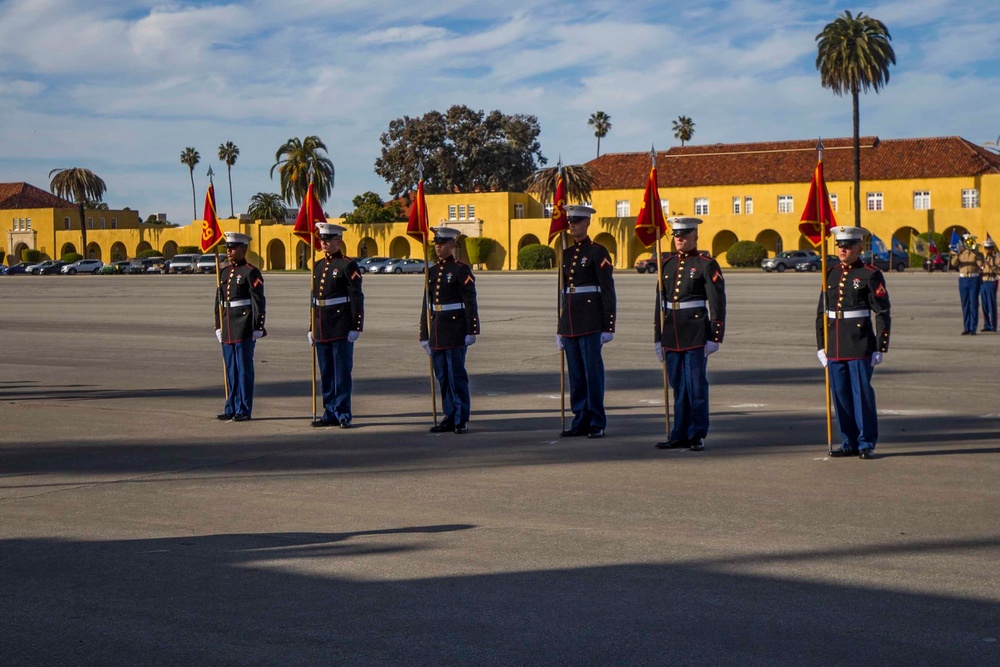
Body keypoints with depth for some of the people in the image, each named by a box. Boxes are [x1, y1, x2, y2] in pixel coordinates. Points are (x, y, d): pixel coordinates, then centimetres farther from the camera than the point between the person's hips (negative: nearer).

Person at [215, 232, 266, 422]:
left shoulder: (251, 272, -7)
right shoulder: (224, 273, 15)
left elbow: (258, 302, -10)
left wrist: (258, 328, -14)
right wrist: (218, 326, 16)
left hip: (244, 329, -7)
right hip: (228, 330, 7)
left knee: (244, 369, -3)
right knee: (231, 370, 10)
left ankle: (244, 410, 1)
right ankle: (232, 408, 17)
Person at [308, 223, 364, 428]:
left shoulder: (348, 266, -6)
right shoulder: (318, 266, 14)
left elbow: (357, 298, -9)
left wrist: (356, 327, -14)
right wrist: (312, 329, 17)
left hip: (341, 329, -7)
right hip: (322, 330, 7)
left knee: (342, 372, -2)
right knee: (326, 374, 10)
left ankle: (343, 414, 2)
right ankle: (330, 413, 16)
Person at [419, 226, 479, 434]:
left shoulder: (461, 270, -5)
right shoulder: (431, 271, 13)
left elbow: (470, 302, -8)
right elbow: (426, 305, 16)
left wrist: (471, 331, -13)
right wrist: (424, 335, 15)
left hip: (456, 329, -6)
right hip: (436, 331, 6)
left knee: (456, 375, -5)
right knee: (442, 376, 9)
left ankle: (462, 419, 1)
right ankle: (449, 416, 16)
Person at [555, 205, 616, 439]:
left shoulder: (598, 252, -4)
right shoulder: (566, 254, 15)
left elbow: (608, 291, -7)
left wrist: (609, 327, -11)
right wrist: (560, 328, 18)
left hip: (591, 321, -6)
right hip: (569, 321, 6)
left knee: (593, 371, -4)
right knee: (575, 374, 8)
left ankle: (597, 424, 1)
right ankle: (581, 421, 13)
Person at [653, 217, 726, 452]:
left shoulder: (706, 265, -3)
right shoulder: (667, 265, 12)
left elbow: (717, 304, -5)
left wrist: (715, 337, -9)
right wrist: (658, 337, 14)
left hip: (696, 335, -5)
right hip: (672, 336, 5)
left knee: (696, 386, -2)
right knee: (678, 387, 9)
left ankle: (697, 435, 5)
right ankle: (680, 435, 15)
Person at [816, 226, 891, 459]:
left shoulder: (870, 275, -4)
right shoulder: (831, 275, 12)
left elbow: (883, 314, -5)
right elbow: (822, 313, 16)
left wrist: (880, 348, -9)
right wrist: (821, 346, 12)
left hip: (860, 346, -5)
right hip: (835, 347, 5)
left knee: (862, 393, -2)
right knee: (840, 394, 8)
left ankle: (867, 444, 7)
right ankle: (850, 442, 17)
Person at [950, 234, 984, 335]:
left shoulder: (977, 253, 1)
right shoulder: (960, 253, 10)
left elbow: (981, 264, -15)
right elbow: (954, 264, -4)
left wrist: (975, 253, -18)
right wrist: (957, 254, -20)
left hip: (974, 280, -3)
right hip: (963, 280, 4)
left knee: (973, 304, -6)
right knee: (965, 304, 5)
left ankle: (973, 328, -4)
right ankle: (966, 328, 9)